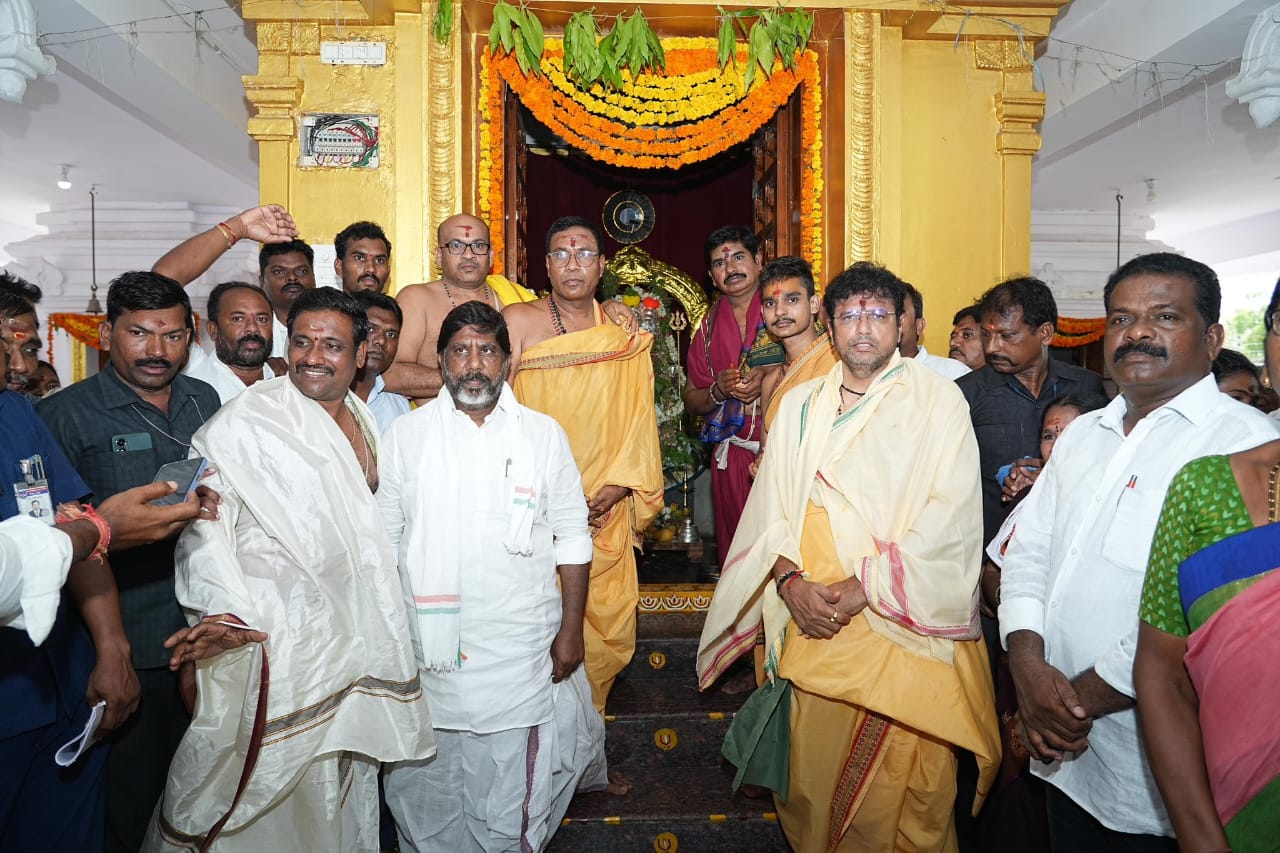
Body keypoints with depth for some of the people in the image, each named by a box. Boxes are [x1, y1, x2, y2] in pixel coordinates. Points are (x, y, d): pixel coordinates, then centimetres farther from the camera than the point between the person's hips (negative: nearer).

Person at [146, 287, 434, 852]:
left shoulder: (364, 422, 8)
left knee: (341, 784, 18)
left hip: (347, 632, 7)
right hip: (267, 631, -6)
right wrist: (226, 609, -28)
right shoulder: (246, 420, -13)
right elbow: (203, 518, -18)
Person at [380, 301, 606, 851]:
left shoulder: (543, 434, 0)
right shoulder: (406, 435, 1)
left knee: (515, 793, 9)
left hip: (520, 647, -1)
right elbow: (384, 537, 5)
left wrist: (571, 628, -1)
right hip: (430, 644, 1)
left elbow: (572, 538, 2)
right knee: (428, 788, 15)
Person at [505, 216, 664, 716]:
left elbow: (638, 418, 6)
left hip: (604, 514, 3)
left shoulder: (625, 332, 7)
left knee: (608, 626, 7)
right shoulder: (519, 320, -2)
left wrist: (613, 490, -6)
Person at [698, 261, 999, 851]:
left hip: (903, 625, -3)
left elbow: (949, 519, -10)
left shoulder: (937, 400, -1)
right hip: (811, 620, 4)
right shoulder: (799, 405, 11)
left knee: (903, 787, 4)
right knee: (813, 770, 13)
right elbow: (770, 505, 7)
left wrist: (862, 587, -15)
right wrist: (790, 580, -10)